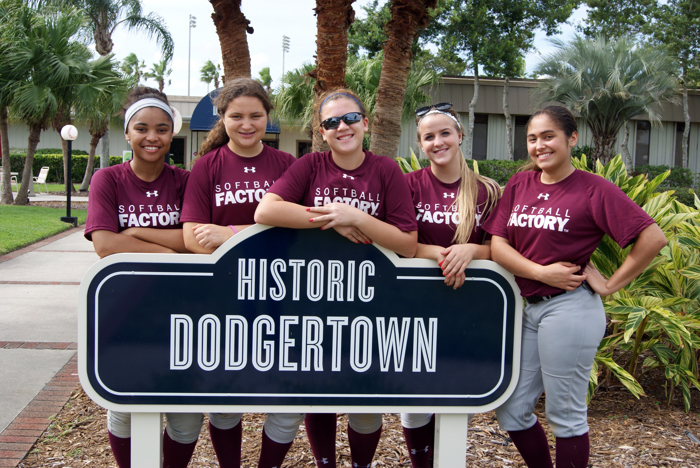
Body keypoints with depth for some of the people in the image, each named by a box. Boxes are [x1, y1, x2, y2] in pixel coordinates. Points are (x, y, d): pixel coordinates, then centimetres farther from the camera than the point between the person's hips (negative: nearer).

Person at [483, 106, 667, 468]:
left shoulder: (593, 189, -8)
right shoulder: (519, 185, 8)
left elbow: (653, 238, -13)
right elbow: (497, 245, 0)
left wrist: (610, 285, -11)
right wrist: (542, 272, -13)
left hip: (570, 311, -6)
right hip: (528, 307, 6)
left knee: (566, 416, 5)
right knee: (509, 410, 12)